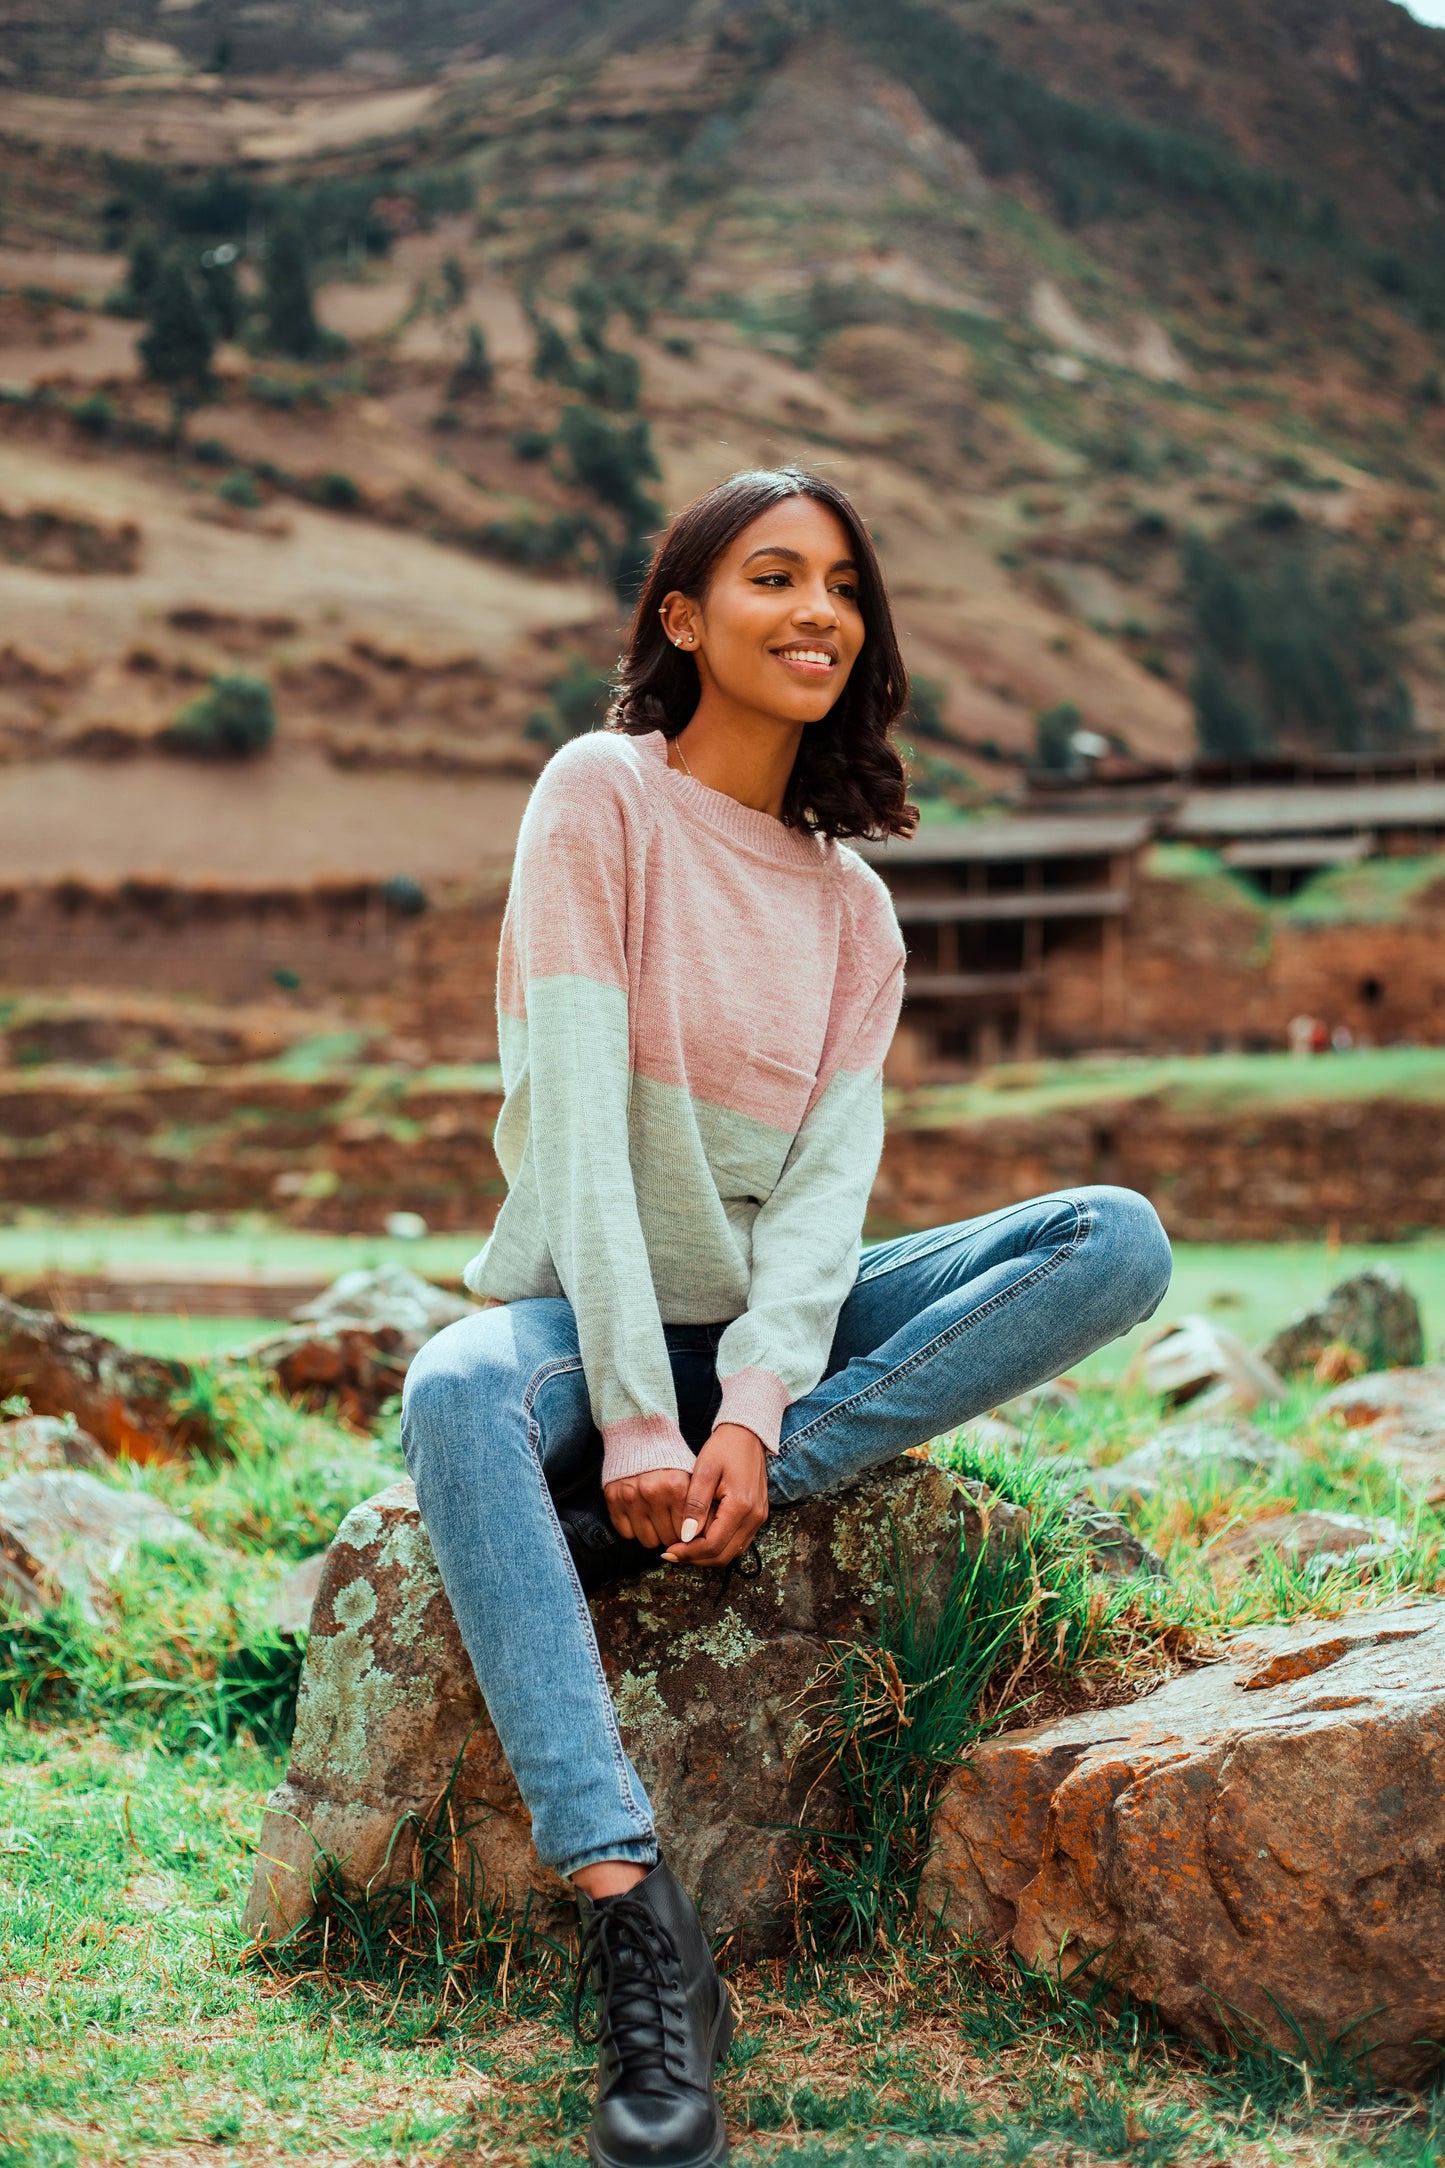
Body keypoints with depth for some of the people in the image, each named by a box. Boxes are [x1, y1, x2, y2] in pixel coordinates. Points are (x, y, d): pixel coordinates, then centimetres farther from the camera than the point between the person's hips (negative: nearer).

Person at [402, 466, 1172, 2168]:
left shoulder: (852, 906, 8)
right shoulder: (604, 795, -7)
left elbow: (827, 1182, -5)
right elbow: (575, 1119, -17)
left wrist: (750, 1418, -22)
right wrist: (641, 1420, -25)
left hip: (769, 1321, 5)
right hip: (592, 1308, -4)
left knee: (1119, 1242, -17)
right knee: (456, 1400, -39)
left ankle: (632, 1526, -26)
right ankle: (631, 1919, -43)